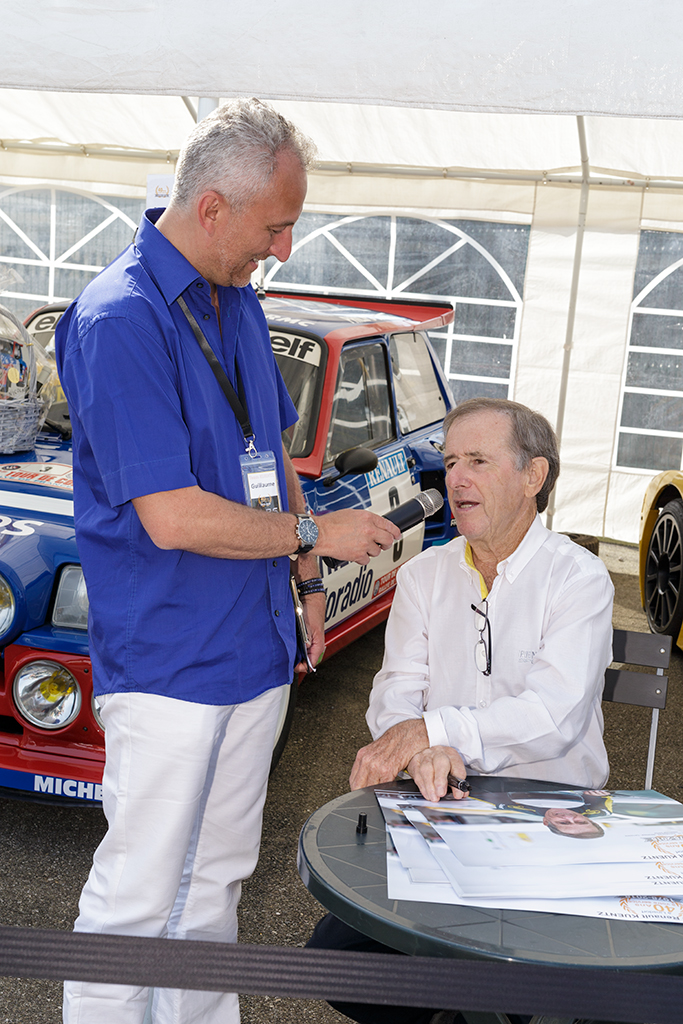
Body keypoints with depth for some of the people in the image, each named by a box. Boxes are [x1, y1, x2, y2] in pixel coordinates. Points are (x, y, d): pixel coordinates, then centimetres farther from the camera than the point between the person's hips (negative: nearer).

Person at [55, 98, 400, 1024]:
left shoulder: (239, 303, 8)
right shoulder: (120, 320, -19)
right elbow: (172, 518, -24)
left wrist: (305, 581, 13)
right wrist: (315, 534, -13)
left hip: (253, 650, 8)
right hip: (168, 663, -8)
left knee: (214, 882, 21)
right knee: (137, 902, 4)